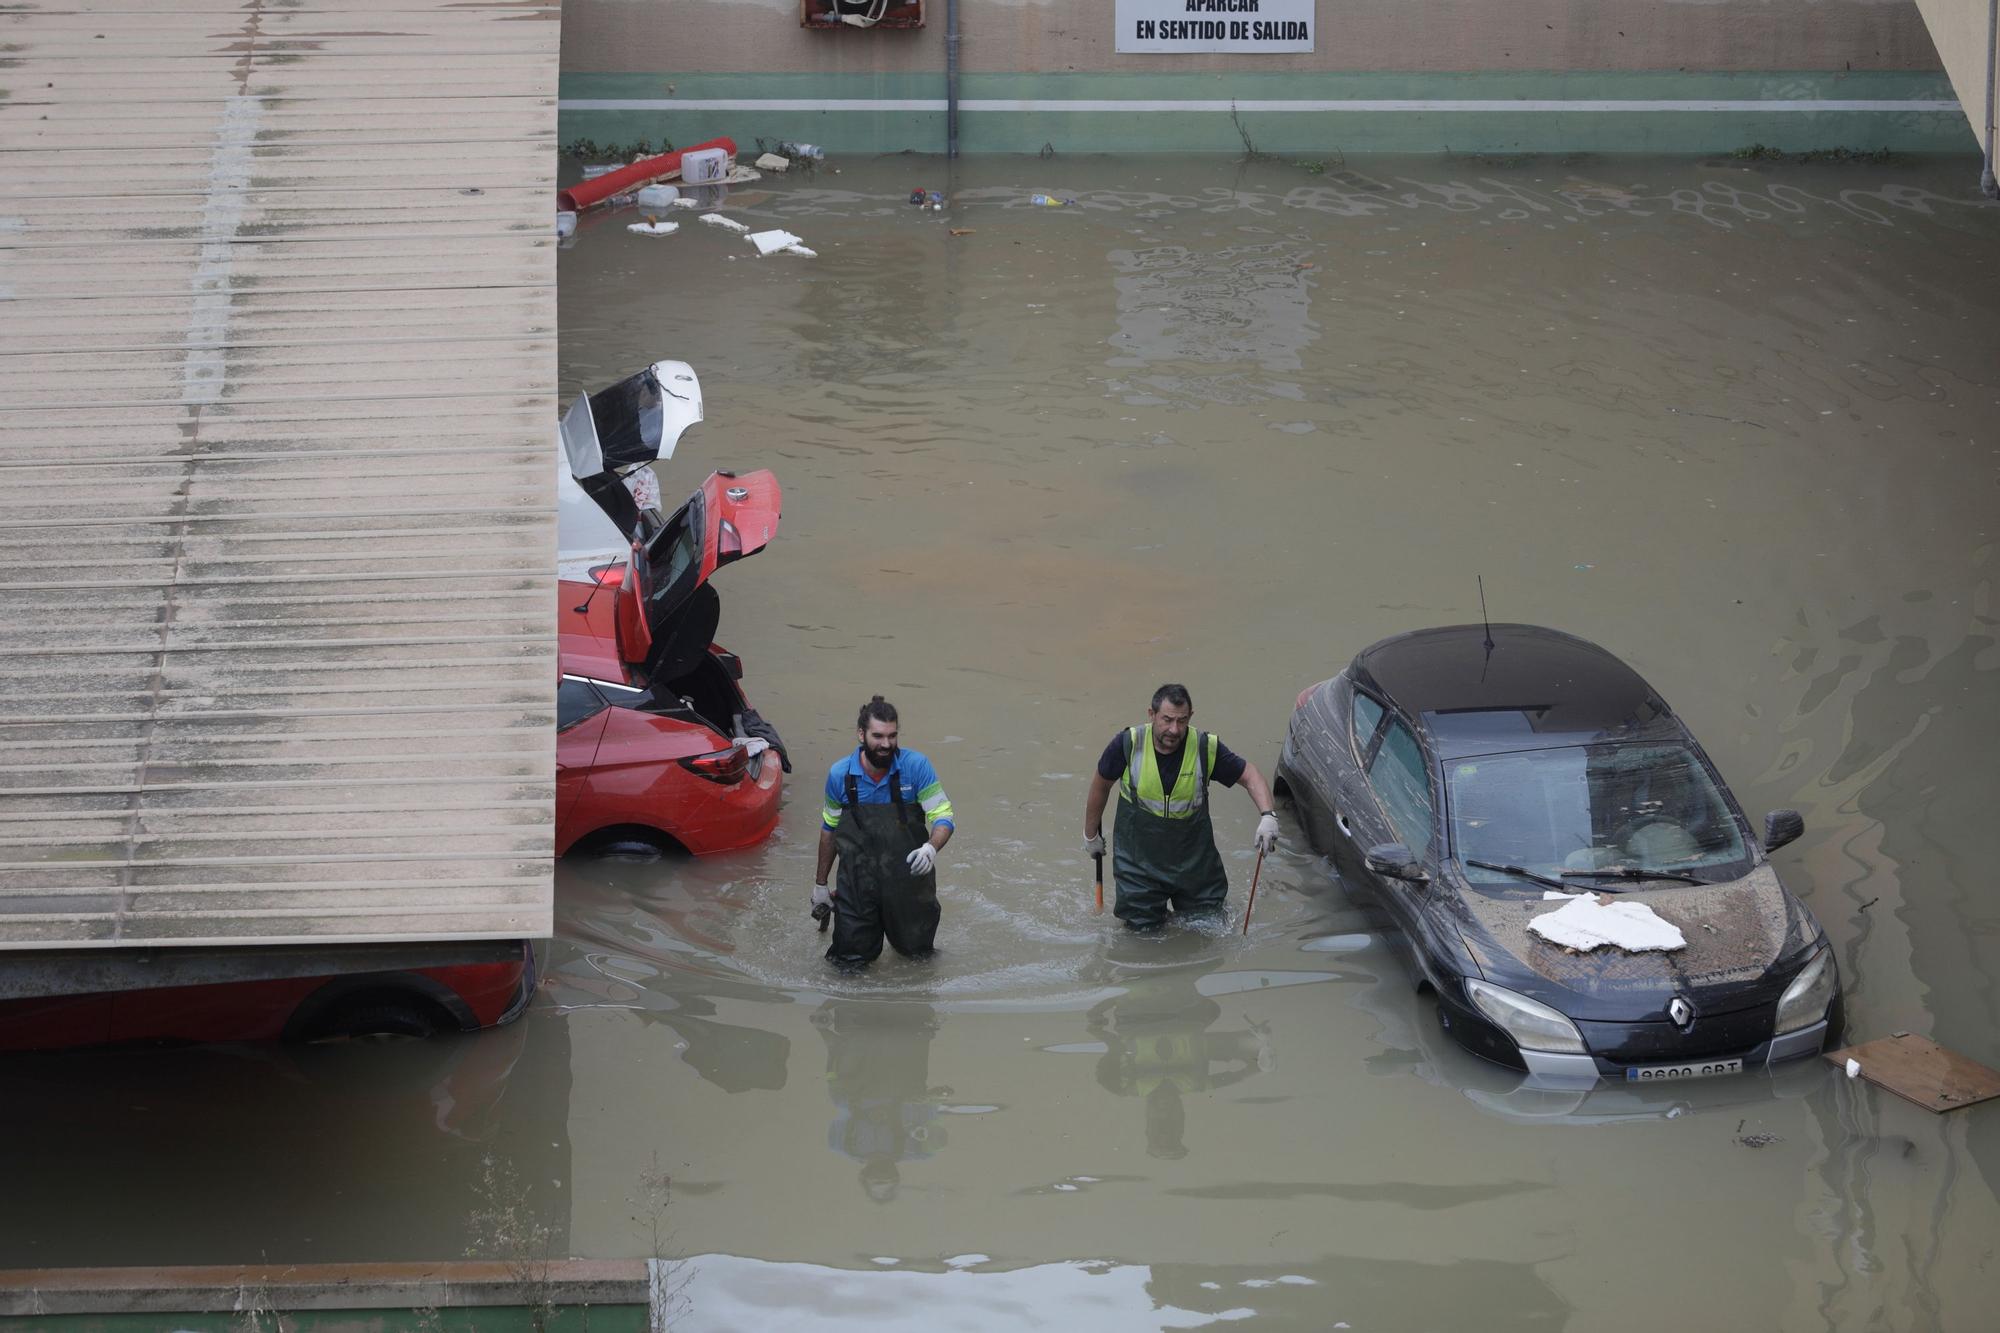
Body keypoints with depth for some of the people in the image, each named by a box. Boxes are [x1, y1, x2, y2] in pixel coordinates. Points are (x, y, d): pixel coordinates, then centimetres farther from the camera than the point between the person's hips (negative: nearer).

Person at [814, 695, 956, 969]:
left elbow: (943, 818, -9)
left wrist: (931, 848, -32)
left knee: (917, 954, 11)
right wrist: (820, 884, 17)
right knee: (849, 963, 2)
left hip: (908, 878, -1)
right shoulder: (840, 774, -3)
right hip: (857, 883, 1)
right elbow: (829, 830, 11)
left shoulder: (916, 766, -11)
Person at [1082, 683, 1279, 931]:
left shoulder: (1207, 748, -16)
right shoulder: (1128, 744, -17)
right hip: (1139, 860, -1)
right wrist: (1091, 835, 12)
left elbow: (1250, 776, -6)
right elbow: (1101, 785, 1)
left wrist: (1267, 816, -23)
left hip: (1195, 860, 1)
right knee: (1143, 931, 2)